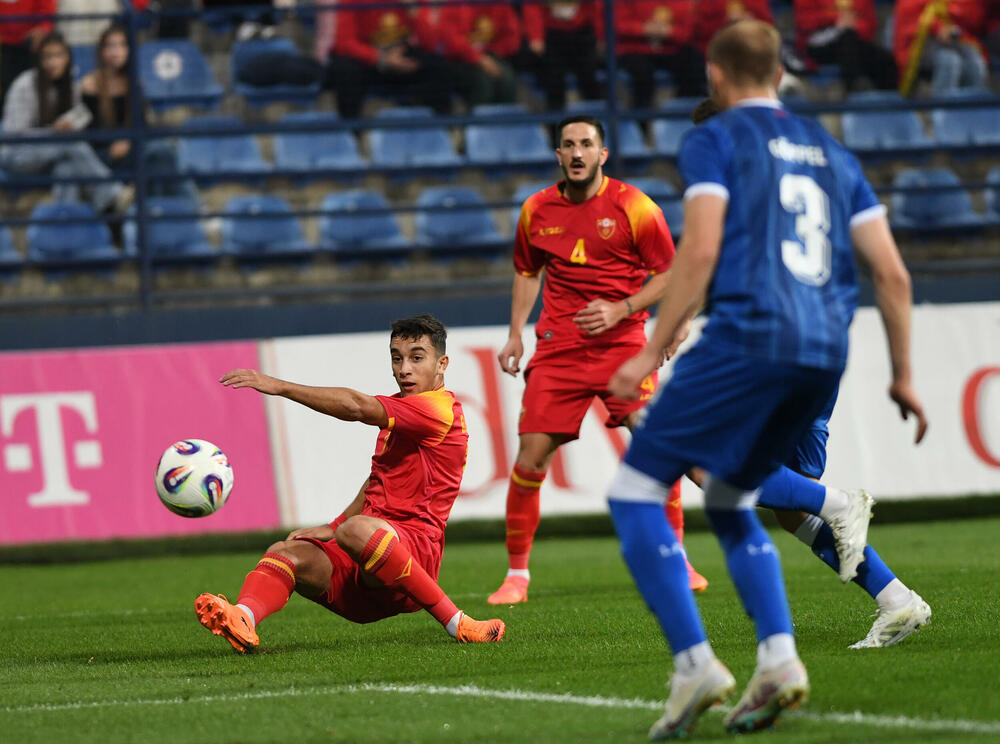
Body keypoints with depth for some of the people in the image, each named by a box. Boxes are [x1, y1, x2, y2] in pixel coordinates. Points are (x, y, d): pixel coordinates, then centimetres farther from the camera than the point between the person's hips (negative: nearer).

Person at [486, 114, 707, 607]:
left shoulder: (632, 206, -4)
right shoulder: (537, 210, 6)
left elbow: (668, 274, 0)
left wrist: (621, 309, -14)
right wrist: (516, 334, 12)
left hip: (621, 341, -2)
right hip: (558, 345, 2)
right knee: (532, 454, -6)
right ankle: (516, 574, 5)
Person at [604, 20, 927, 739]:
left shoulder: (714, 141, 5)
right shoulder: (830, 151, 22)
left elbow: (700, 251, -8)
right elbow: (892, 273, 17)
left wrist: (653, 352, -5)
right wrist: (903, 376, 23)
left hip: (747, 337, -7)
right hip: (826, 354, 7)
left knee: (636, 491, 1)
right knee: (729, 501, 22)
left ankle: (695, 663, -12)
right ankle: (779, 659, 2)